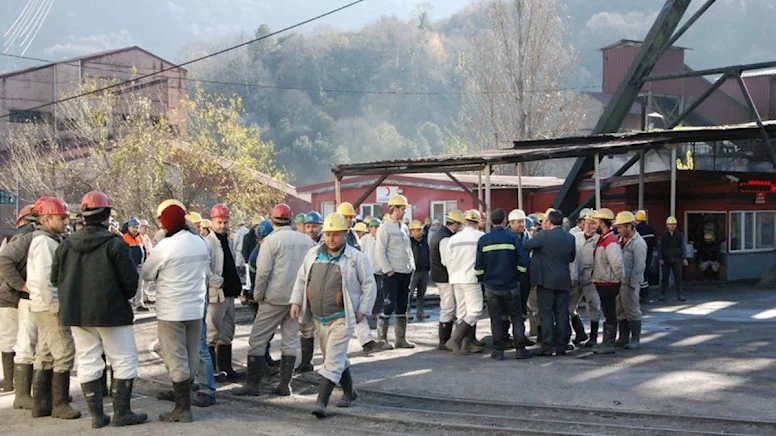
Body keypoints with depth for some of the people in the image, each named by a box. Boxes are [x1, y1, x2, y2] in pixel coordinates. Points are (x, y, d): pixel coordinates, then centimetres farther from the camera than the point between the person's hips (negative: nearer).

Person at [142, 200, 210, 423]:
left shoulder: (165, 247, -16)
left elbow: (146, 274, -4)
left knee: (176, 359, 0)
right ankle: (183, 395, 23)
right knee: (191, 357, 13)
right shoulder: (201, 243, 3)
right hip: (196, 308, 6)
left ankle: (183, 408, 3)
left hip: (171, 311, -6)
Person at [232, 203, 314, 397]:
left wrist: (258, 296, -1)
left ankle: (253, 384, 1)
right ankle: (285, 384, 12)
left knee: (257, 339, 2)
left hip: (275, 298, -5)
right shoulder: (307, 241, 6)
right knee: (291, 339, 11)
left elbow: (263, 272, -12)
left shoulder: (271, 240, -8)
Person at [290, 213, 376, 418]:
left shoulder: (356, 258, -8)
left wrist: (363, 311, -8)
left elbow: (369, 285, -4)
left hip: (342, 318, -6)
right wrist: (296, 301, 4)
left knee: (333, 361, -10)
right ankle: (349, 392, 36)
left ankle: (321, 402, -12)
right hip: (319, 317, 6)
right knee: (337, 358, 18)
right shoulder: (313, 254, 5)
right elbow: (301, 279, 14)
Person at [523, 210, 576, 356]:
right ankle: (561, 347, 11)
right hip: (564, 281, 5)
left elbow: (525, 246, -7)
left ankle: (547, 347, -3)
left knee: (546, 314, -1)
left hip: (546, 280, -5)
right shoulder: (570, 238, 6)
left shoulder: (544, 235, -12)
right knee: (562, 314, 8)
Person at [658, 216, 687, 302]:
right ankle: (662, 295, 10)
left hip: (677, 259, 1)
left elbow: (682, 247, 7)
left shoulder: (679, 235, 5)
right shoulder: (663, 235, 1)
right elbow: (659, 247, 2)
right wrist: (660, 258, -6)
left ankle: (679, 295, 4)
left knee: (678, 277, -1)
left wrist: (684, 258, 1)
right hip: (666, 259, -1)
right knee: (665, 277, 3)